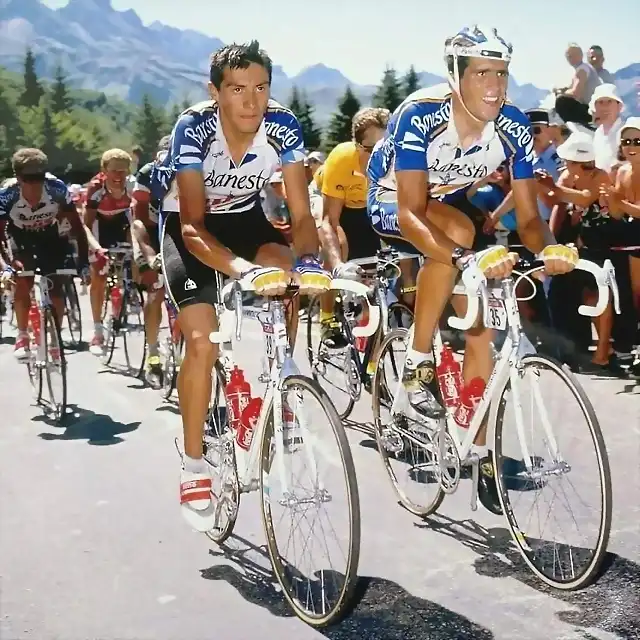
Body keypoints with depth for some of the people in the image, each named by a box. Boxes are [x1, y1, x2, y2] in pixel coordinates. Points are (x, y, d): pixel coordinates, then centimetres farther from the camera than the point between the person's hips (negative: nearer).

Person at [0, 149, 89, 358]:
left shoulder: (57, 188, -32)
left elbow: (77, 226, -22)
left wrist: (84, 261, -28)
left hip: (50, 235, 1)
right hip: (21, 237, -1)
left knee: (55, 288, -7)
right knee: (22, 283, -20)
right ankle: (22, 337, -1)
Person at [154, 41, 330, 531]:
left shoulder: (283, 127, -22)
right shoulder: (194, 128, -31)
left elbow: (302, 213, -20)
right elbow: (193, 226, -37)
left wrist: (307, 260, -42)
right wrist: (243, 270, -55)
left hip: (244, 217, 3)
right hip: (188, 224, -3)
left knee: (286, 277, -29)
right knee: (203, 342, -16)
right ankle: (194, 466, 1)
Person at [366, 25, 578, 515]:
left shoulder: (513, 127, -20)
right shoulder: (420, 116, -33)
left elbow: (528, 215, -17)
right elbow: (411, 213, -39)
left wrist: (549, 248, -40)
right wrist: (466, 258, -55)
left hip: (449, 201, 4)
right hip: (393, 204, -4)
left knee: (480, 326, -4)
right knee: (457, 231, -37)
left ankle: (482, 456, 9)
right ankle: (418, 366, -22)